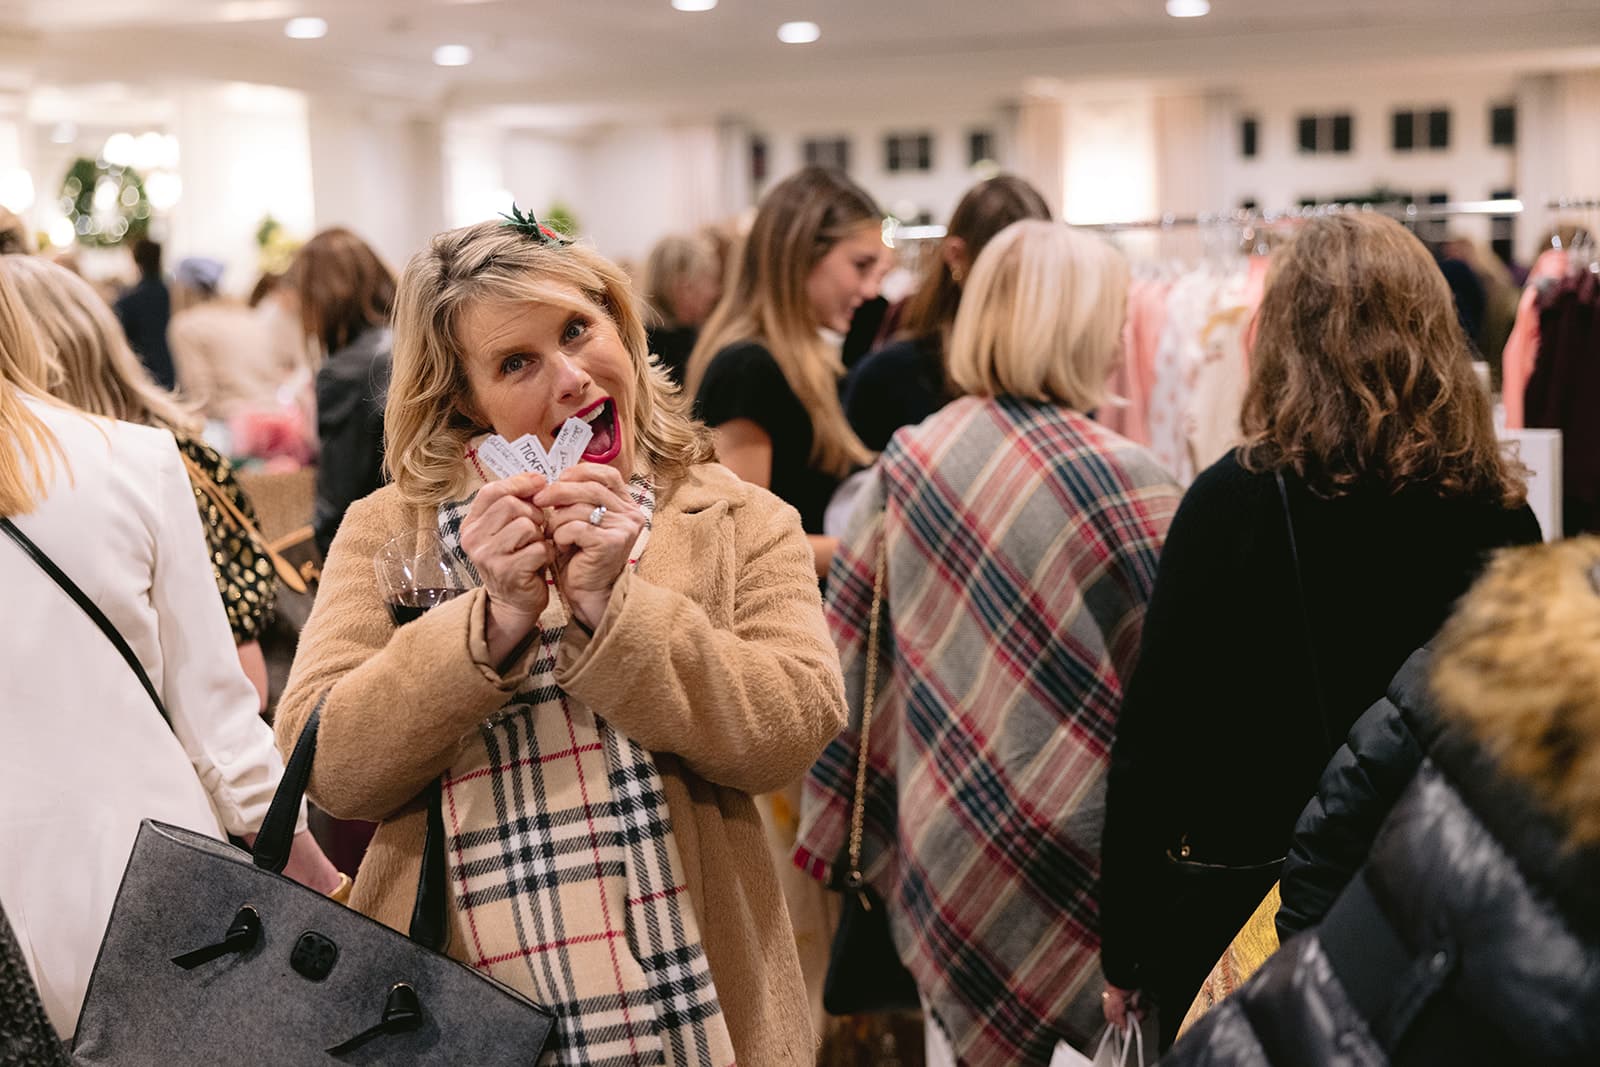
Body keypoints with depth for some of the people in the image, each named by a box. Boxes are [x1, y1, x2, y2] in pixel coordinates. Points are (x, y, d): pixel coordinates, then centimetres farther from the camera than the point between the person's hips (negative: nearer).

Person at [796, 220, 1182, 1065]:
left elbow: (853, 652, 3)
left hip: (940, 836, 4)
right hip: (1083, 858, -4)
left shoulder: (910, 461, -3)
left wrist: (853, 818, 14)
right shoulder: (1125, 481, -15)